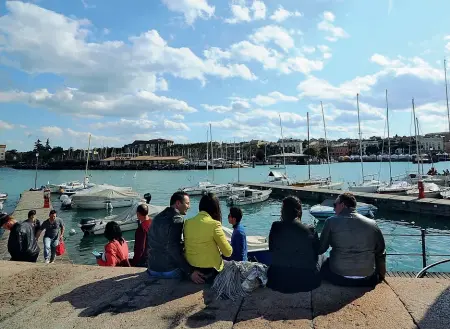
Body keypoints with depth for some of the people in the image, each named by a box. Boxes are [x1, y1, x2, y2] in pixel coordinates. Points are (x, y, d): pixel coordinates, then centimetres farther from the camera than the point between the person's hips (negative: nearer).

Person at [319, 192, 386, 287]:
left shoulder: (331, 221, -6)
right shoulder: (372, 224, 0)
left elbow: (321, 249, -2)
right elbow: (381, 253, 8)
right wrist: (381, 276, 23)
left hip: (338, 278, -2)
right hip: (367, 280, 2)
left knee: (324, 264, 26)